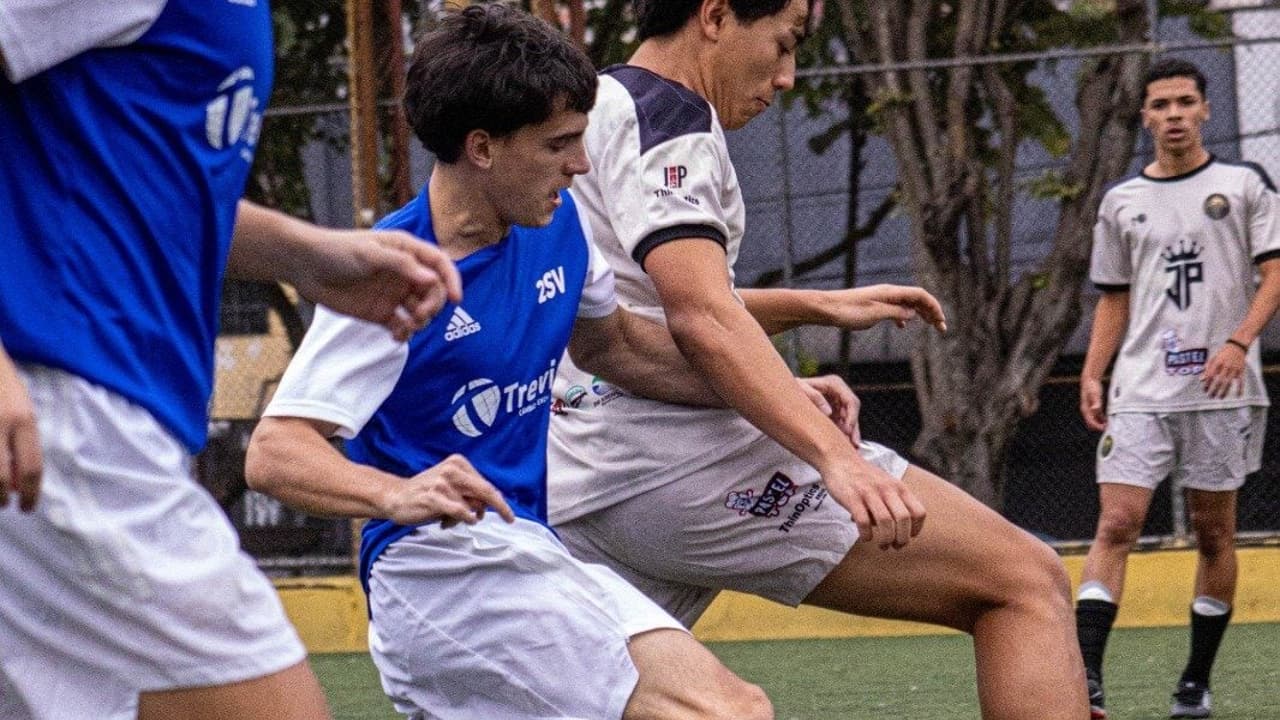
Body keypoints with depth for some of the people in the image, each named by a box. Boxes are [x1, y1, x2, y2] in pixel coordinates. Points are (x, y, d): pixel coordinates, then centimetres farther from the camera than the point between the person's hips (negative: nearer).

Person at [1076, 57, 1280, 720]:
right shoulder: (1121, 202, 13)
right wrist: (1092, 374, 6)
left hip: (1221, 390, -1)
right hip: (1140, 391, 2)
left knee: (1213, 531, 4)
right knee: (1116, 524, -11)